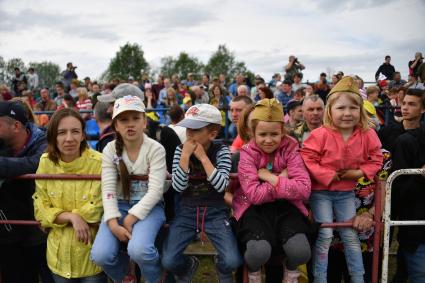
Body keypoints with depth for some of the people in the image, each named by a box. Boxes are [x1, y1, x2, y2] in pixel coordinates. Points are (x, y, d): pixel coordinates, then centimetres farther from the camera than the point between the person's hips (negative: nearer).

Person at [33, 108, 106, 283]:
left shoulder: (98, 163, -19)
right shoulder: (45, 163, -7)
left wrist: (59, 215, -10)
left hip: (92, 252, -3)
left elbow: (96, 211, -14)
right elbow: (41, 210, -4)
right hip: (59, 253, 3)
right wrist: (71, 217, -19)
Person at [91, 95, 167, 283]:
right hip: (119, 205, 3)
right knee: (100, 255, -20)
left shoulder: (155, 149, -9)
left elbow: (155, 190, -15)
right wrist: (113, 224, -20)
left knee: (138, 250, -31)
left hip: (148, 206, -3)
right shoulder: (110, 150, 0)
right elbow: (108, 189, -6)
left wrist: (130, 220, -21)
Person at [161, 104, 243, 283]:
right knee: (168, 262, -13)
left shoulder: (221, 151, -6)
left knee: (233, 261, -18)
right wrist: (185, 155, -19)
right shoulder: (180, 150, -3)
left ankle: (221, 269, 22)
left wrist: (203, 157, -21)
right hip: (186, 211, 2)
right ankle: (188, 266, 24)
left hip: (215, 212, -1)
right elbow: (178, 187, -12)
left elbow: (221, 186, -19)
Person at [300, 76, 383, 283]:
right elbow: (306, 159, -18)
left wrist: (360, 172, -14)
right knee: (325, 235, -4)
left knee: (351, 236, 12)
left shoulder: (367, 135, -9)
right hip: (321, 191, -3)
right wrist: (327, 176, -23)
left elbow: (375, 160, 2)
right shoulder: (321, 134, -20)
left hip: (346, 192, 4)